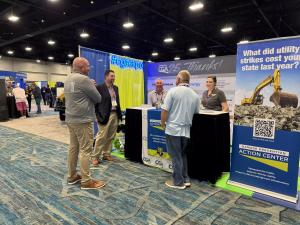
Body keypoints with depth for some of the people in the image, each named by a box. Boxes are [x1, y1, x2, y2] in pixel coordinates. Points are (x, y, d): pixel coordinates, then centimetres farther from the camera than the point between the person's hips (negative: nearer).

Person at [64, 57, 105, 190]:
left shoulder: (68, 79, 14)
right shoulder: (83, 79, -16)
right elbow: (98, 98, -10)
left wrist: (90, 86, 8)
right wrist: (92, 87, 10)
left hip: (71, 119, 10)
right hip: (82, 120, -9)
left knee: (73, 147, 14)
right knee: (85, 150, -4)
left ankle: (72, 176, 24)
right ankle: (86, 181, 3)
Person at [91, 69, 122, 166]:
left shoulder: (115, 88, 15)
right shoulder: (99, 87, -7)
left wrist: (119, 113, 12)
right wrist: (98, 116, -12)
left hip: (115, 114, 7)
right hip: (105, 115, -7)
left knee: (110, 137, 11)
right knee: (101, 137, -4)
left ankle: (106, 154, 24)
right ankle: (95, 157, 8)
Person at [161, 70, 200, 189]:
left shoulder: (173, 91, -10)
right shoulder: (195, 95, 5)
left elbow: (165, 110, -12)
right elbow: (196, 113, 12)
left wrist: (163, 123, 2)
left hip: (173, 129, -5)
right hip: (186, 130, 5)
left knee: (176, 156, 5)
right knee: (182, 155, 20)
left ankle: (178, 182, 15)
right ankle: (185, 179, 26)